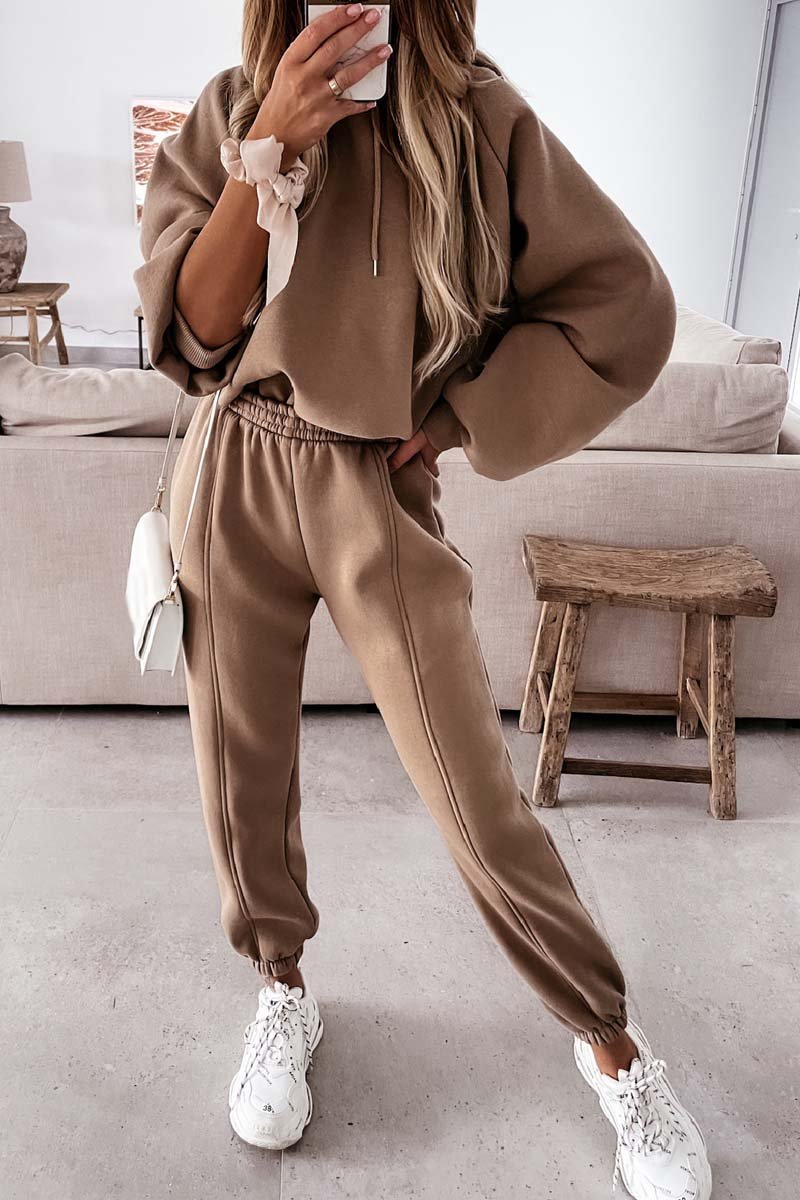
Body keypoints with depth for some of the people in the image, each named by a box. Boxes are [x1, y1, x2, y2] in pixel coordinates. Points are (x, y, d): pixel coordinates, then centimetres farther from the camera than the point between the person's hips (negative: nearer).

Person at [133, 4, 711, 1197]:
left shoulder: (480, 117, -2)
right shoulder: (229, 116, 4)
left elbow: (627, 303, 0)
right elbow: (190, 328, -6)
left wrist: (458, 415, -4)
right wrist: (271, 147, -17)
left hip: (379, 491, -2)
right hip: (236, 474, 3)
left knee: (478, 798, -3)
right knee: (244, 765, 11)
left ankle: (612, 1044, 20)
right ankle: (284, 991, 37)